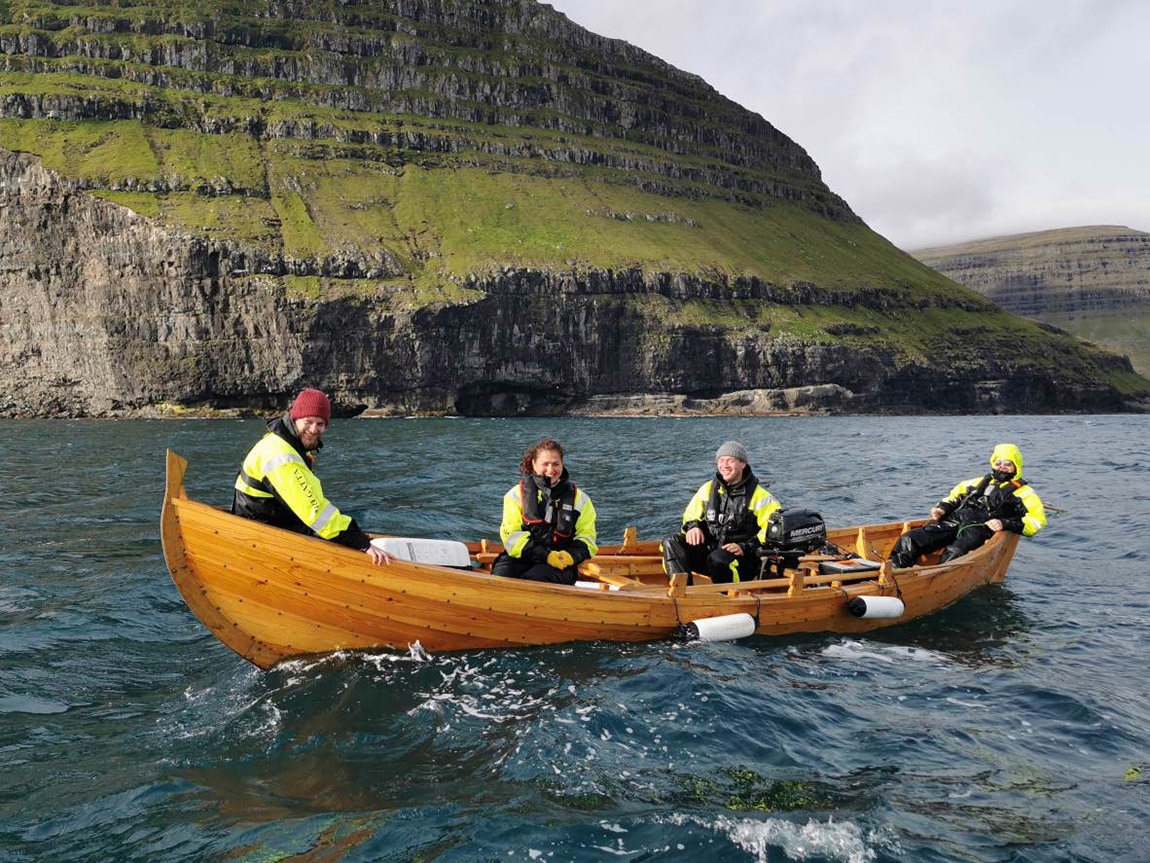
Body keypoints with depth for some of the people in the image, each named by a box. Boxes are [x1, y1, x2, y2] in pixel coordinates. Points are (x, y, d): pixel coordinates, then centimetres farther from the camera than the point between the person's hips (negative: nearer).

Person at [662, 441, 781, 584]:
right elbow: (690, 515, 24)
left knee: (717, 558, -40)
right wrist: (693, 526, 0)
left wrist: (745, 547, -19)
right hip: (709, 548, 5)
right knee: (671, 544, -18)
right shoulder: (708, 489, 14)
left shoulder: (759, 496, -1)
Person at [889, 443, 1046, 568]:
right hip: (954, 521, 5)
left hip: (981, 528, -5)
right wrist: (943, 508, 11)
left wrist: (1005, 524, -12)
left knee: (954, 553, -40)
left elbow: (1036, 521, 3)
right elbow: (956, 495, 34)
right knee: (909, 540, -21)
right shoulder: (981, 482, 33)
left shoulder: (1024, 492, 16)